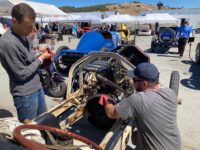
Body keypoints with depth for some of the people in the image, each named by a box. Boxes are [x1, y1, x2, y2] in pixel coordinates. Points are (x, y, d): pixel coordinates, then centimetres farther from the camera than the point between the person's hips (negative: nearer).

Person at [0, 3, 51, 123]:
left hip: (37, 87, 8)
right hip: (25, 94, -8)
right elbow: (22, 74, -21)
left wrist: (43, 56, -3)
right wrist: (41, 58, -13)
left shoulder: (25, 35, 2)